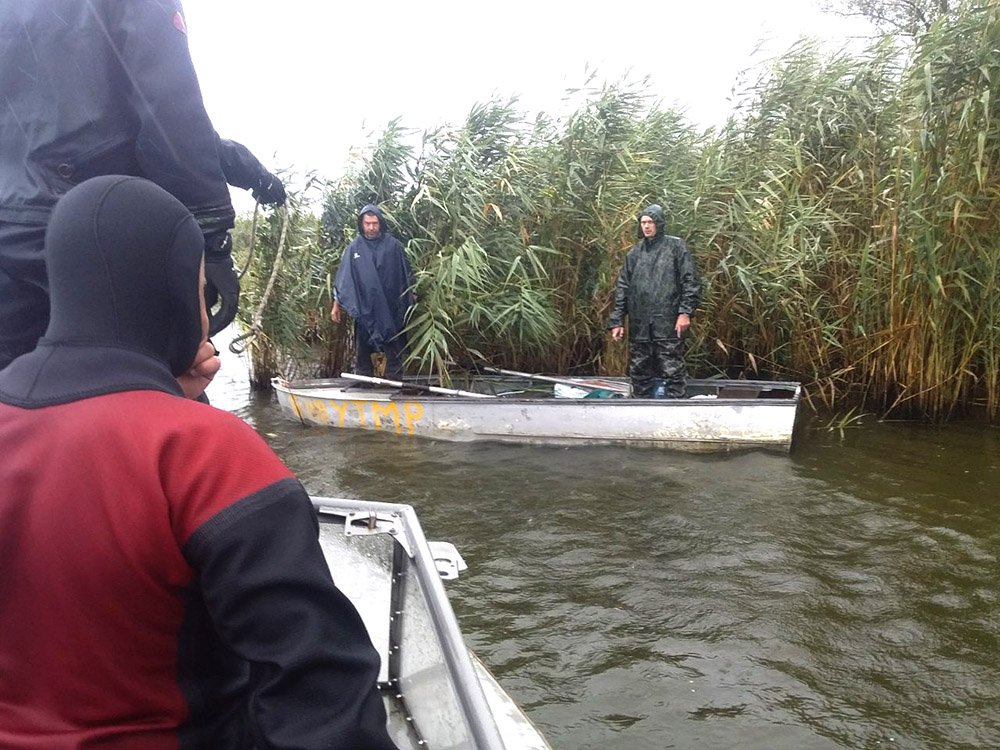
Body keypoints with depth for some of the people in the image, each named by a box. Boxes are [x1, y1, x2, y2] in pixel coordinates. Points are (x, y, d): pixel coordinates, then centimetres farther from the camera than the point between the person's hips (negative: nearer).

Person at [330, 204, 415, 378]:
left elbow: (405, 276, 5)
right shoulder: (354, 248, 2)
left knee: (394, 351, 3)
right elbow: (343, 279, 3)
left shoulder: (393, 245, -1)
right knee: (363, 351, 9)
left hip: (391, 310, -1)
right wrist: (336, 305, -1)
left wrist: (408, 304, 6)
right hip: (364, 310, 1)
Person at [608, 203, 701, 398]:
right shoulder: (634, 253, 15)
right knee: (639, 373, 9)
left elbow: (690, 281, -2)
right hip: (639, 325, 5)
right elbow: (622, 288, 14)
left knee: (672, 371, -4)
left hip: (667, 323, -4)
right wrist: (617, 321, 8)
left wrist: (685, 312, -12)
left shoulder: (675, 247, 3)